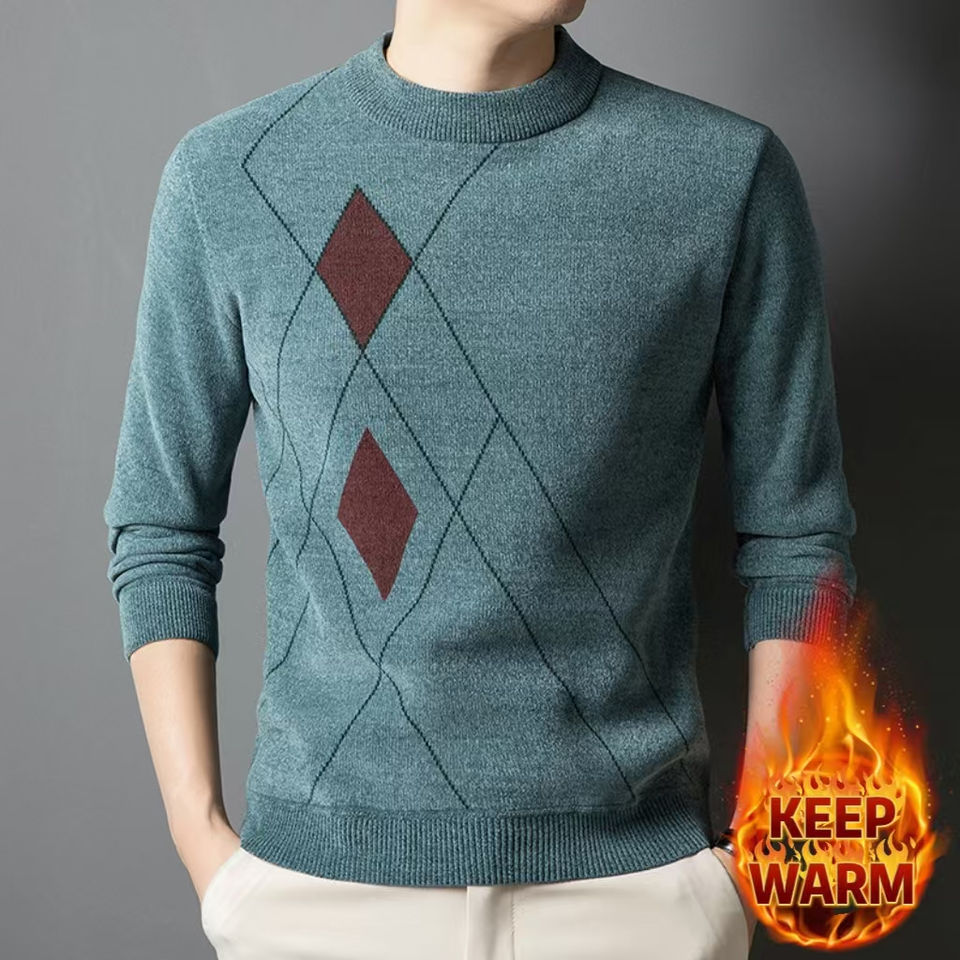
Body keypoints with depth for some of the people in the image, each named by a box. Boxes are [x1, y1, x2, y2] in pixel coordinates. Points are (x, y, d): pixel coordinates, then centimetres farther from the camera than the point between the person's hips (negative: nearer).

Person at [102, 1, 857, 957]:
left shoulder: (730, 173, -6)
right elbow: (162, 530, 3)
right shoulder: (228, 177, -4)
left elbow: (794, 536, 1)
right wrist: (199, 834, -2)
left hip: (635, 874, 0)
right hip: (319, 874, 1)